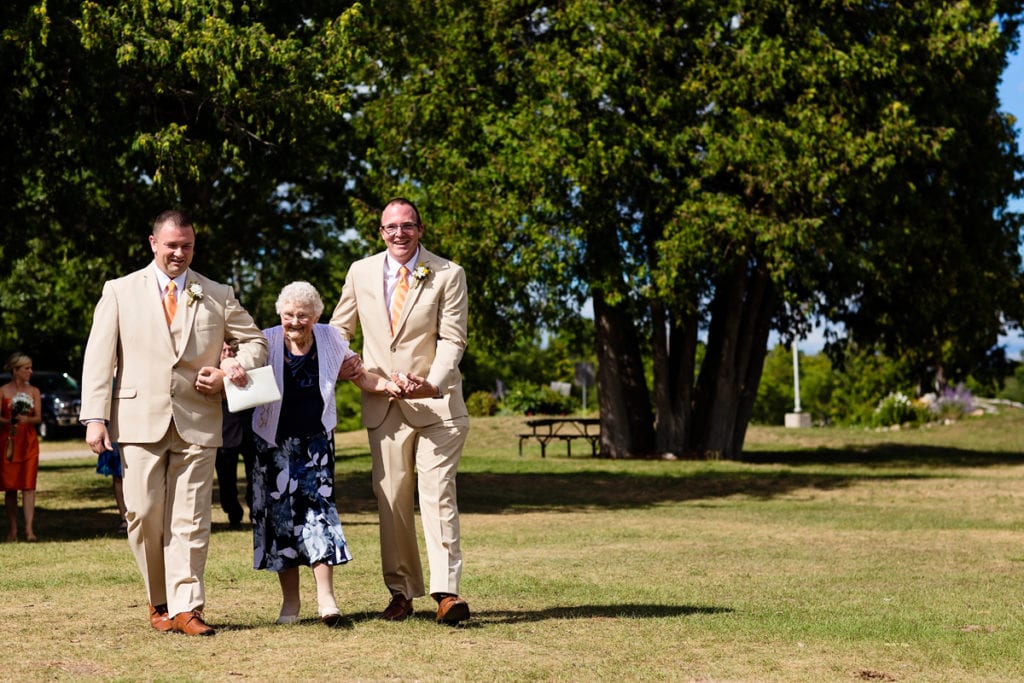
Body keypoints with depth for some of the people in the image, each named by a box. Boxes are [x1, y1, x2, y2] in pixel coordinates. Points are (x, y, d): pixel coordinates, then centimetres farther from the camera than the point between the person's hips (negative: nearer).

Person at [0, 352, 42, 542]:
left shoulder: (33, 391, 9)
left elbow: (39, 418, 2)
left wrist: (26, 419, -18)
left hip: (29, 441, 1)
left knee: (28, 486, -7)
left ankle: (29, 530, -12)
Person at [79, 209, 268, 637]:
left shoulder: (218, 296, 12)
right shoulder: (120, 292, 9)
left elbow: (254, 341, 19)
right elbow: (99, 357, 4)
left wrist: (232, 370, -2)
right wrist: (95, 417, -6)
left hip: (197, 423, 1)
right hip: (140, 421, 0)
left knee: (190, 520, -3)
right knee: (144, 515, -2)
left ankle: (186, 607, 0)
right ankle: (159, 601, 15)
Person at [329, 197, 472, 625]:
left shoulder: (448, 275, -1)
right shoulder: (361, 273, 8)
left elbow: (452, 338, -6)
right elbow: (339, 330, 19)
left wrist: (433, 384, -22)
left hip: (435, 401, -3)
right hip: (383, 405, 3)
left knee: (438, 494, -10)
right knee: (390, 499, 5)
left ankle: (446, 592, -13)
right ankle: (401, 591, 14)